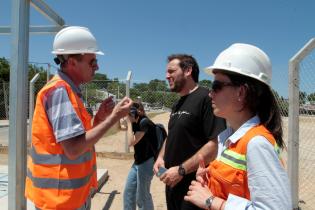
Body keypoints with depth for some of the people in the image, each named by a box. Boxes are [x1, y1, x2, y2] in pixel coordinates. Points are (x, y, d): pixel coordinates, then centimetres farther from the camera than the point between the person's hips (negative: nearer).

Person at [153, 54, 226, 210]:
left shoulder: (206, 98, -16)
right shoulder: (177, 105, 12)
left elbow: (215, 144, -23)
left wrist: (181, 170, -21)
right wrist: (161, 157, 4)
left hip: (194, 186, -8)